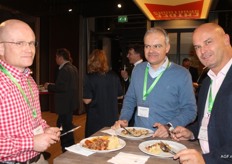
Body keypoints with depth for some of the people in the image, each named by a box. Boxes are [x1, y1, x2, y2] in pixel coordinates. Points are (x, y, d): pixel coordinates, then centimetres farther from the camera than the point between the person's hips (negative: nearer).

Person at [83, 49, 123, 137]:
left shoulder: (90, 77, -14)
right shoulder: (114, 76, -2)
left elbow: (87, 100, -14)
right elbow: (120, 96, 7)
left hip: (96, 120, -4)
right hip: (113, 118, 4)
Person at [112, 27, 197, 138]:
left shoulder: (182, 74, -5)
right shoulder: (138, 70, 8)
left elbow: (189, 109, -4)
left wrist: (169, 127, -18)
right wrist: (124, 119, 1)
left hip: (165, 138, -3)